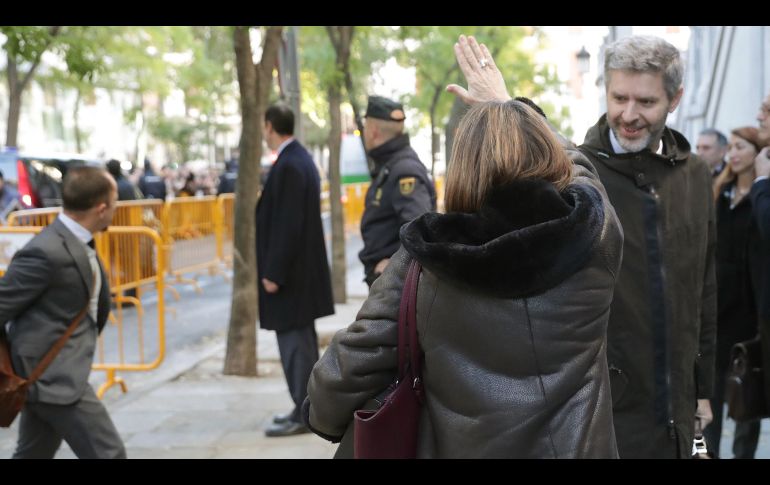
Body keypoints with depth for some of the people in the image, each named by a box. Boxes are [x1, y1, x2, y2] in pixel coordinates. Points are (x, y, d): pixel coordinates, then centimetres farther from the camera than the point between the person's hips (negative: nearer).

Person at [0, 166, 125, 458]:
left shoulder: (78, 242, 7)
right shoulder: (47, 252, -23)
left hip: (53, 374, 10)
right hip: (54, 376, -10)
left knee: (33, 455, 19)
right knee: (108, 454, -4)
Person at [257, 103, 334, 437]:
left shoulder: (289, 165, -19)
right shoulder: (300, 159, 12)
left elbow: (287, 225, -22)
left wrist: (273, 273, -19)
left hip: (291, 271, -10)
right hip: (300, 268, 10)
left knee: (294, 342, -3)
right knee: (301, 340, 16)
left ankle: (303, 415, 4)